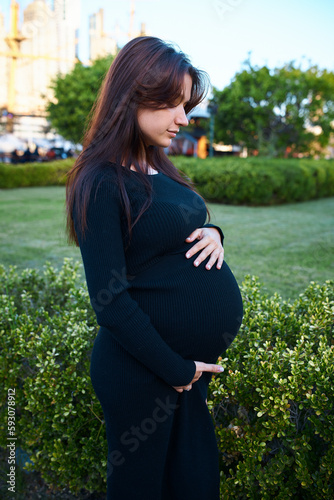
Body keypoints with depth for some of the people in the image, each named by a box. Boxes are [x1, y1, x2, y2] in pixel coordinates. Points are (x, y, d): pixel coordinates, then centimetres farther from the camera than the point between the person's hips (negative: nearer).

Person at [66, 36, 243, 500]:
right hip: (144, 372, -8)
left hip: (194, 363, 8)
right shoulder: (102, 183, -18)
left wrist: (213, 233, -4)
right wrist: (177, 370, -15)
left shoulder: (157, 169, 7)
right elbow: (111, 301, -20)